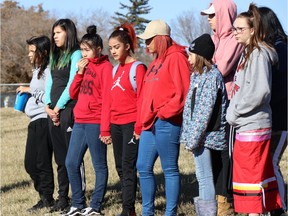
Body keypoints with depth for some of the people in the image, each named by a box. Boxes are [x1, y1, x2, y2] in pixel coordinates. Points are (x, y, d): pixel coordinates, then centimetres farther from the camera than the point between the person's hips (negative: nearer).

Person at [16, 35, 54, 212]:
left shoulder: (48, 71, -12)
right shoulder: (37, 70, 18)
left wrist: (30, 90, -12)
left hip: (43, 120, -10)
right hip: (35, 121, 10)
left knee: (42, 163, -3)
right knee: (30, 164, 11)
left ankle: (47, 199, 7)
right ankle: (45, 197, 19)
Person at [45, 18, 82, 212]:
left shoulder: (76, 54, -5)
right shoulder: (55, 56, 20)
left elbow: (72, 84, -11)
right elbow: (51, 82, 16)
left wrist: (58, 107, -10)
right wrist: (48, 106, 2)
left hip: (69, 109, -8)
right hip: (54, 111, 8)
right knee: (60, 157, 9)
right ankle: (62, 197, 14)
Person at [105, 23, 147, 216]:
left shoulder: (137, 68, -8)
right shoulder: (116, 69, 15)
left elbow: (141, 99, -13)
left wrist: (139, 127, -17)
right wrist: (106, 129, 15)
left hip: (130, 124, -8)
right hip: (116, 125, 8)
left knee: (128, 168, -8)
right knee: (121, 168, 9)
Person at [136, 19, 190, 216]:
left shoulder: (176, 58, -9)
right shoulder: (157, 61, 20)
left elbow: (183, 93, -18)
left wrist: (164, 112, -16)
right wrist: (146, 118, 14)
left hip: (167, 123, -10)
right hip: (151, 123, 10)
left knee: (170, 169, -2)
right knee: (144, 167, 11)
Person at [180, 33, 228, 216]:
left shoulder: (212, 76, -13)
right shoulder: (198, 75, 17)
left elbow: (205, 111, -17)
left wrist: (193, 138, -17)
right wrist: (190, 136, 13)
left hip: (205, 135, -9)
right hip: (198, 135, 9)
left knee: (205, 177, -7)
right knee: (203, 177, 11)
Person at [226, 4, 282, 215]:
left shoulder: (259, 53, -13)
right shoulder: (247, 53, 16)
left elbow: (260, 91, -22)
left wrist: (235, 112, -15)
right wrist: (234, 112, 9)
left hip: (253, 127, -9)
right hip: (245, 126, 9)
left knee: (252, 174, -6)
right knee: (254, 174, 12)